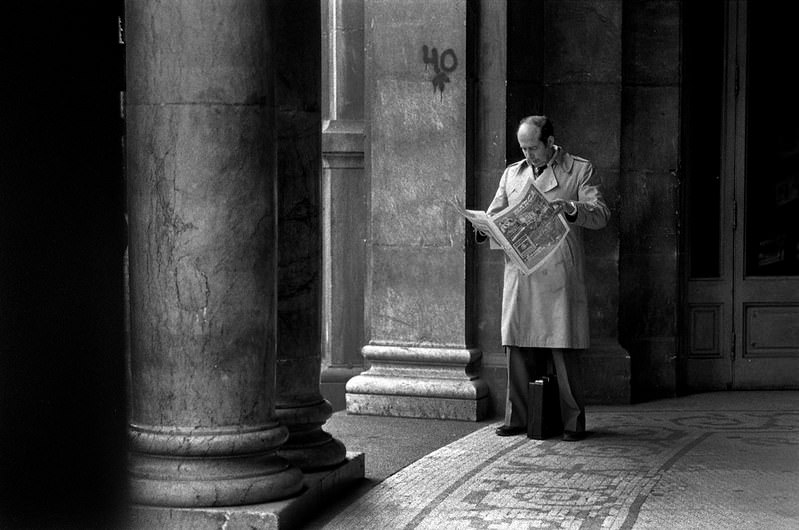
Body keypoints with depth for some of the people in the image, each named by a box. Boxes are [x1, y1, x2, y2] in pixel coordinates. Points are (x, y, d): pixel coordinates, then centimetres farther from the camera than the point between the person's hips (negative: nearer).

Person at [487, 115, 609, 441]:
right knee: (518, 349, 3)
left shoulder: (580, 170, 5)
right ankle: (518, 418, 11)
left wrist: (570, 208, -22)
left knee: (564, 350, -5)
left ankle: (573, 422, 3)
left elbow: (601, 215, -3)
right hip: (519, 276, 4)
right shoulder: (511, 174, 19)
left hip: (559, 276, -4)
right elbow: (495, 214, 19)